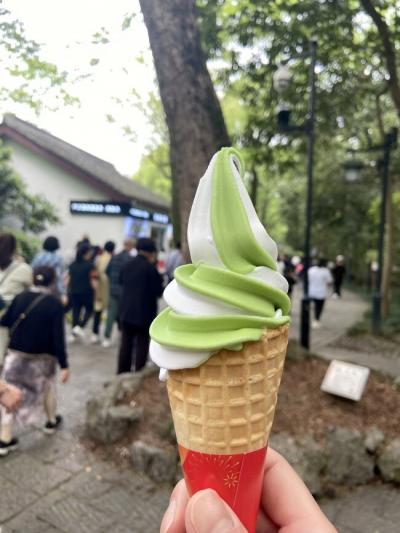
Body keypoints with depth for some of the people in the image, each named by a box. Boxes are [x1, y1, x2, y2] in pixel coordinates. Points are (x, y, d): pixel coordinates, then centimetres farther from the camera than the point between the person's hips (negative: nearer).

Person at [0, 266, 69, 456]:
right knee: (48, 387, 23)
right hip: (42, 357, -1)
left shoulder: (20, 297, -6)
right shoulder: (54, 303, -15)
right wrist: (64, 365, -13)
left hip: (16, 355, 2)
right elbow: (58, 337, -18)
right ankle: (51, 421, 41)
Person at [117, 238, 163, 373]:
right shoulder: (150, 267, -15)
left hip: (126, 310, 6)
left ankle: (122, 373, 19)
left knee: (126, 343, 12)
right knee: (142, 345, 5)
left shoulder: (128, 265, 3)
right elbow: (158, 291, -10)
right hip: (144, 312, -5)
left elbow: (122, 282, 16)